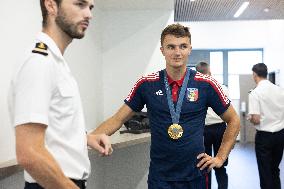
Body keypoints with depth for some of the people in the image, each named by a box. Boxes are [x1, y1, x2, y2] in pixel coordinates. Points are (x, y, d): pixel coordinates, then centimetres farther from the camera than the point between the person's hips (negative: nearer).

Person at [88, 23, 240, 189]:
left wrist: (220, 157, 1)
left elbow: (233, 120, 6)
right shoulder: (146, 84, -4)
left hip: (195, 174, 0)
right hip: (159, 176, 0)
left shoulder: (206, 84, -6)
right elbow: (117, 119, 0)